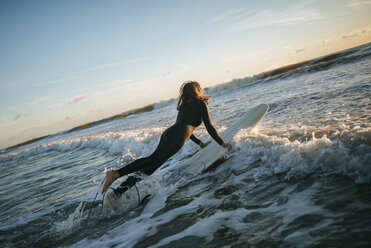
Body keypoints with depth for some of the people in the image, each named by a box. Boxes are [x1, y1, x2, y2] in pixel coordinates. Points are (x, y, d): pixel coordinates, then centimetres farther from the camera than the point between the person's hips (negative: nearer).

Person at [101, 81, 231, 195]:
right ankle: (117, 173, -30)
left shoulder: (184, 105, 34)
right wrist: (221, 143, 17)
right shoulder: (201, 103, 13)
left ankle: (121, 189, -11)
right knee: (153, 160, -17)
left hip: (168, 133, 8)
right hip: (177, 137, -8)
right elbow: (209, 126, 9)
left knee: (151, 165, 0)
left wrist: (200, 143, 46)